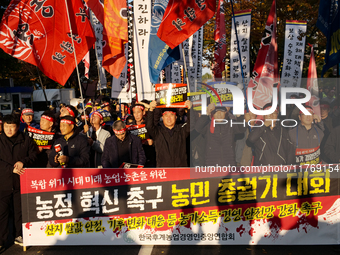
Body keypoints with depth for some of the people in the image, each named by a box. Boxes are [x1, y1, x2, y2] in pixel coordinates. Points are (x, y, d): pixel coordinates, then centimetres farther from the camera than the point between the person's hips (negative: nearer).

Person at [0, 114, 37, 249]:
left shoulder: (26, 141, 4)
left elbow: (33, 156, 3)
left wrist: (23, 162, -16)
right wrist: (12, 168, -16)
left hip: (21, 182, 1)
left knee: (20, 210, 12)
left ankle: (19, 236, 27)